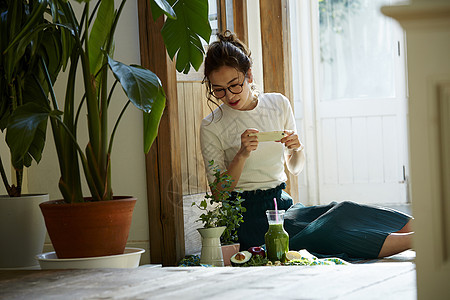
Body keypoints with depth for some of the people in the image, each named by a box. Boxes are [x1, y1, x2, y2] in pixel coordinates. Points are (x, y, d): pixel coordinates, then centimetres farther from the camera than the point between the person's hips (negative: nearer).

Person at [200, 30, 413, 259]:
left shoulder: (279, 105, 7)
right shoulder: (212, 127, -4)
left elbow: (295, 169, 15)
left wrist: (298, 148, -8)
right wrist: (241, 155, -20)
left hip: (283, 202, 5)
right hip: (249, 216, -5)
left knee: (342, 211, -24)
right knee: (329, 231, -29)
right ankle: (414, 240, -39)